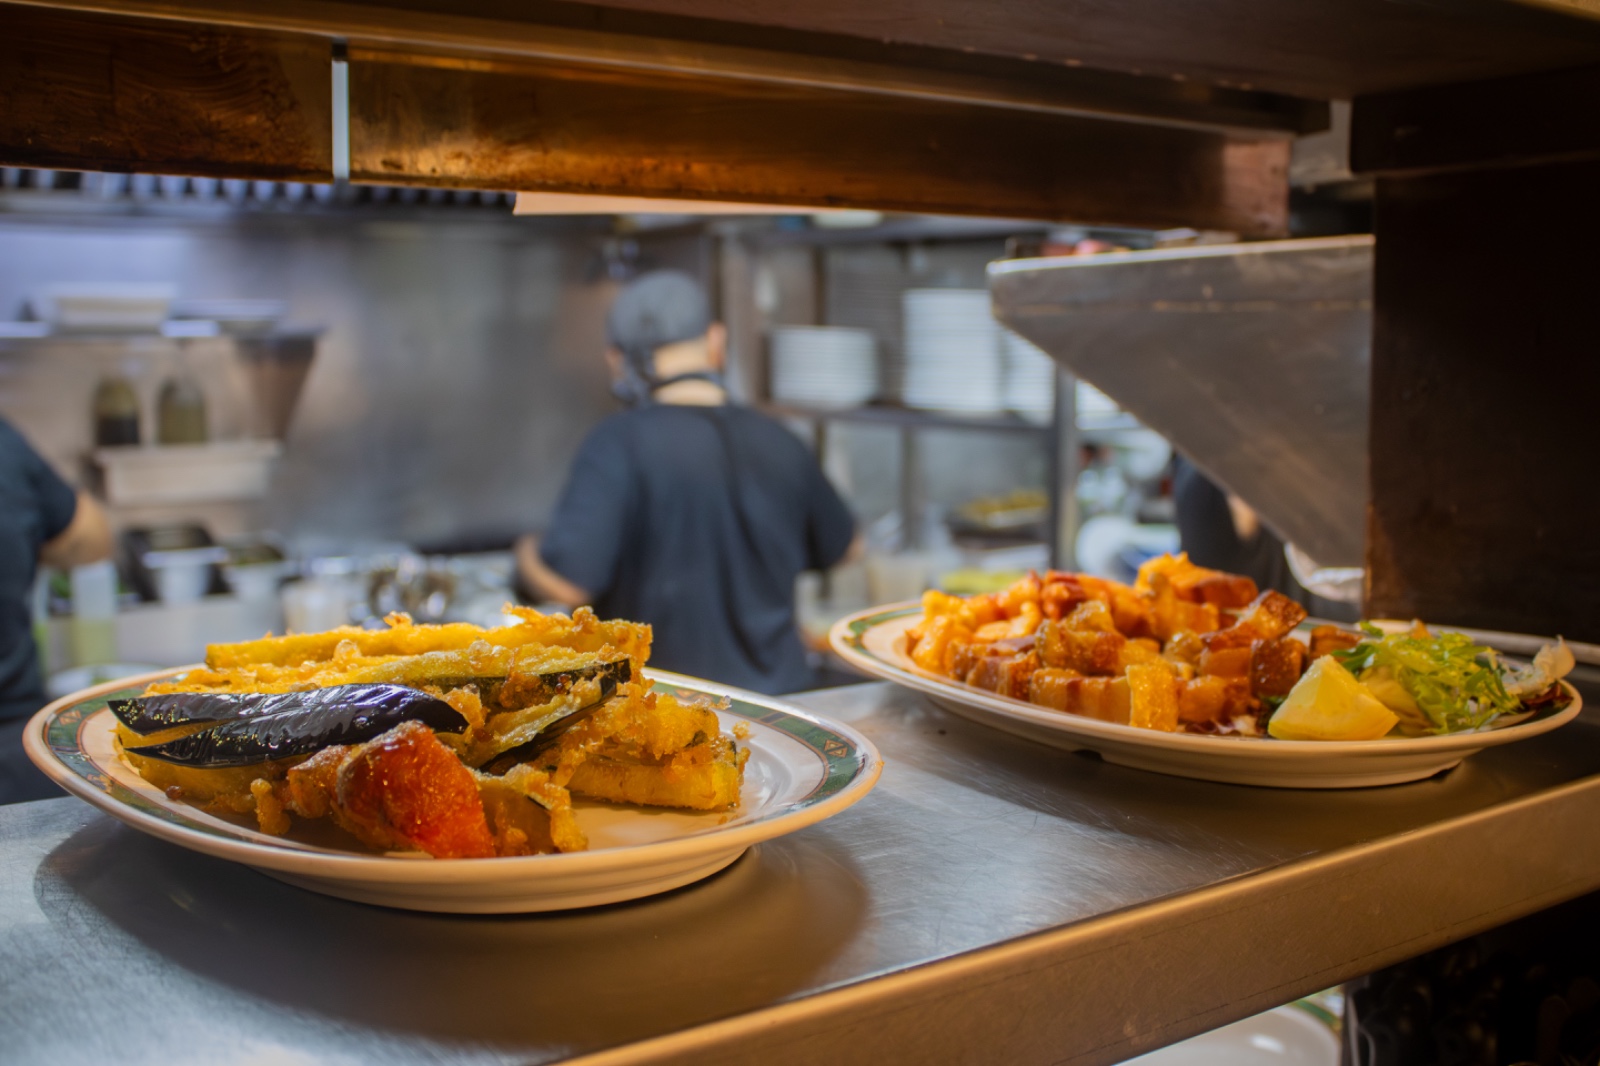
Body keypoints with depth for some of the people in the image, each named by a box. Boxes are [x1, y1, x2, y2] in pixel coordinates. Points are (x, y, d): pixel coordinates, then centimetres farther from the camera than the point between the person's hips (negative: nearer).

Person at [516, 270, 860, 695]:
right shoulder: (781, 444, 3)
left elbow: (565, 583, -21)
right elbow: (845, 548, 19)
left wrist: (527, 554, 3)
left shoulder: (619, 443, -15)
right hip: (781, 690, 5)